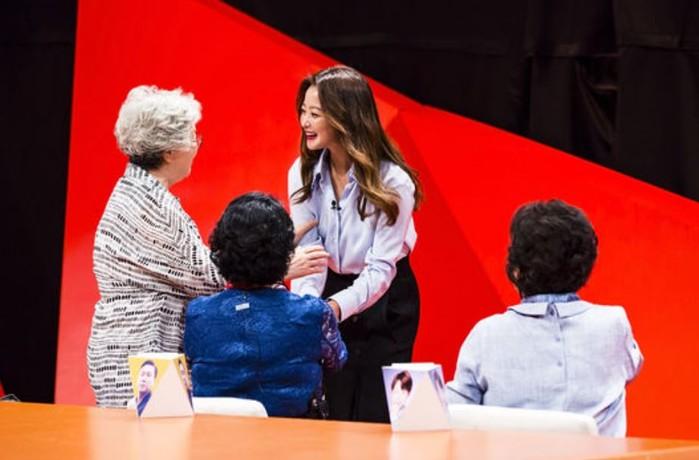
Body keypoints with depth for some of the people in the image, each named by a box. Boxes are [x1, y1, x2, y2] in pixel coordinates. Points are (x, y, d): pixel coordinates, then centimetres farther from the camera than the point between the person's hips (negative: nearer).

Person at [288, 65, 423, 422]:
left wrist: (337, 306, -39)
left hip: (385, 301, -4)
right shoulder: (303, 173, -8)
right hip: (330, 293, 4)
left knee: (374, 417, -4)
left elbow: (380, 269, -23)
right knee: (329, 414, 3)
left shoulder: (392, 182, -22)